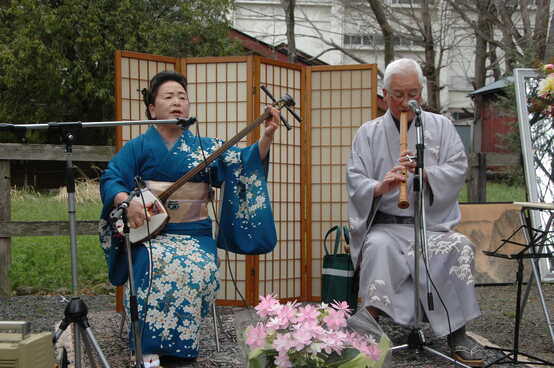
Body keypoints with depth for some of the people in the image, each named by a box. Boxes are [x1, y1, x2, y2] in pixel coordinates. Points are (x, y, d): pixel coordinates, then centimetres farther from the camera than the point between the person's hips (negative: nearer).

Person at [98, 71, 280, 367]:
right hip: (150, 233, -2)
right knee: (162, 268, -34)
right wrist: (127, 201, -19)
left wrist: (267, 137, -15)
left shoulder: (204, 147, 13)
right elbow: (110, 179, 2)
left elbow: (245, 161, 2)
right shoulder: (138, 147, 9)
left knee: (200, 270, -30)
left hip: (195, 234, 2)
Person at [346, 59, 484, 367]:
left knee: (460, 248, -29)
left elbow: (458, 170, 1)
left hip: (434, 224, 1)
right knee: (378, 247, -34)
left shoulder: (441, 127, 12)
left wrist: (425, 172, -18)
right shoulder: (369, 133, 10)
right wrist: (379, 187, -22)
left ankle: (458, 333, -17)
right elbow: (355, 180, 0)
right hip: (385, 225, 0)